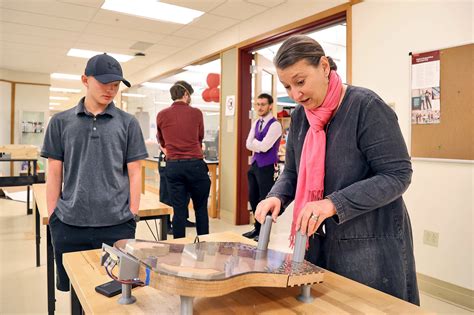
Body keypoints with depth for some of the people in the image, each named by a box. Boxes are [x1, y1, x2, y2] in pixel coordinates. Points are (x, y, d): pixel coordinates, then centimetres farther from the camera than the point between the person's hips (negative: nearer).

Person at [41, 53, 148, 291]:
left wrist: (133, 215, -2)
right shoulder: (61, 122, 5)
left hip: (117, 224, -1)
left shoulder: (128, 123, 2)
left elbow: (134, 173, 2)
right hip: (69, 224, 1)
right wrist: (52, 217, 3)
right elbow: (54, 174, 7)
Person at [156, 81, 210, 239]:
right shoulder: (196, 113, -1)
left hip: (173, 166, 2)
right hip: (195, 164, -1)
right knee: (201, 207, 11)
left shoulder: (161, 115, 3)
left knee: (179, 210, 7)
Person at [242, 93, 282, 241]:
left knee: (265, 200, 1)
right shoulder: (256, 123, 12)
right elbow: (249, 144, 4)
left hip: (267, 167, -8)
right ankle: (257, 228, 29)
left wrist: (255, 141, -3)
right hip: (255, 164, 8)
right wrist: (259, 145, -12)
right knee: (253, 198, 14)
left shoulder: (275, 125, -12)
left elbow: (264, 147, -19)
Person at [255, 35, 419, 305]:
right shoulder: (300, 116, 3)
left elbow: (397, 176, -18)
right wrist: (277, 197, -11)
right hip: (319, 242, 6)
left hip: (372, 245, -5)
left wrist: (334, 203, -28)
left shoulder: (366, 106, -16)